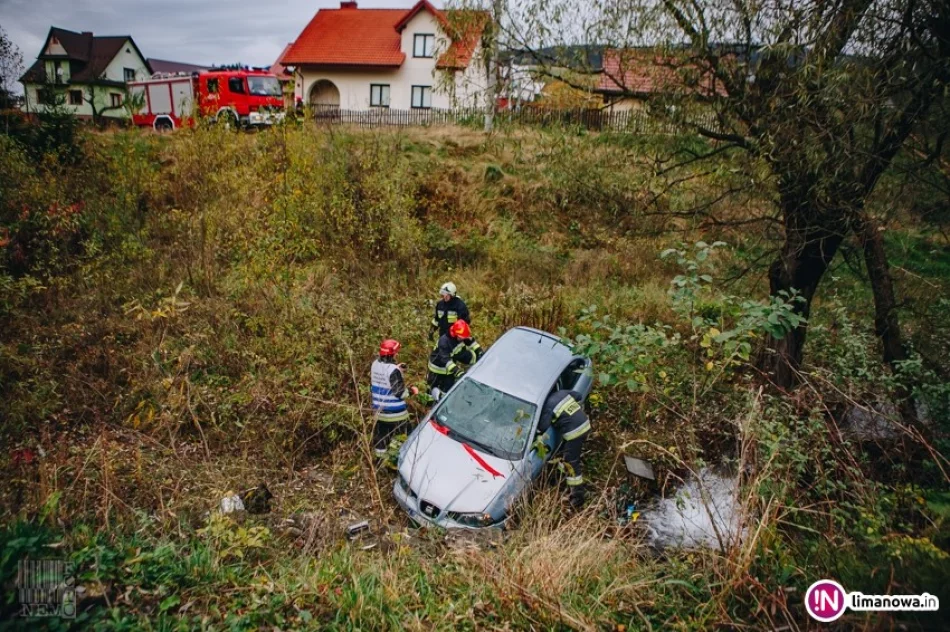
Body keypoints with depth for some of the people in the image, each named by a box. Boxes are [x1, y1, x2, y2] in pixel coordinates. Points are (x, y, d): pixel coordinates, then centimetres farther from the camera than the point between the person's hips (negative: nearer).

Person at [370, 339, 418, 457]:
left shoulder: (375, 364, 0)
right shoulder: (393, 370, -24)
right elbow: (400, 392, -21)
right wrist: (411, 390, -3)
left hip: (379, 410, 7)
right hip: (395, 412, -7)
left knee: (380, 433, 16)